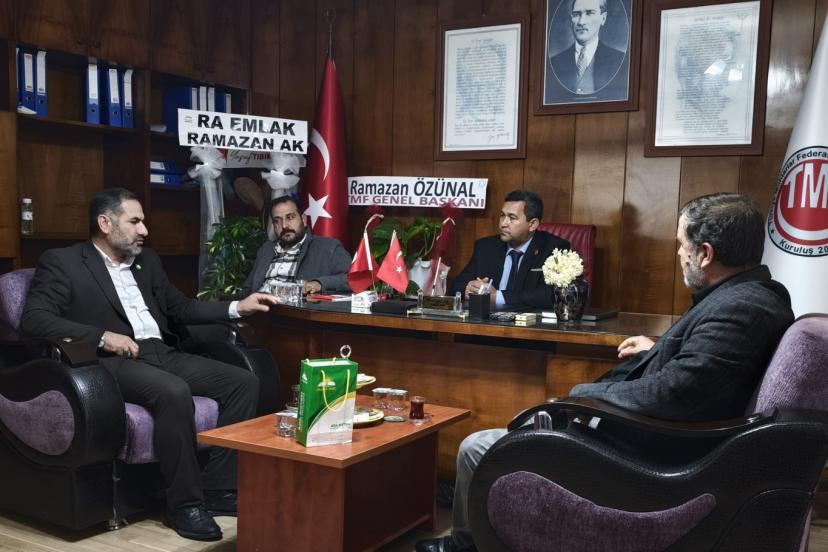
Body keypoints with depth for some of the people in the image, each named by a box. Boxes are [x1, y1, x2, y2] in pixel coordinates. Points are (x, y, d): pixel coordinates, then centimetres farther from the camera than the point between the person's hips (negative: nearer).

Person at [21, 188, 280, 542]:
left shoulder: (147, 261, 21)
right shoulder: (62, 262, 2)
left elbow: (181, 308, 25)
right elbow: (33, 319, -10)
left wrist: (237, 308, 11)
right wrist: (102, 336, -20)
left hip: (163, 354, 7)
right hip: (113, 362, -7)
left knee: (244, 382, -10)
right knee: (175, 392, -36)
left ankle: (218, 488, -6)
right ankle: (185, 502, -20)